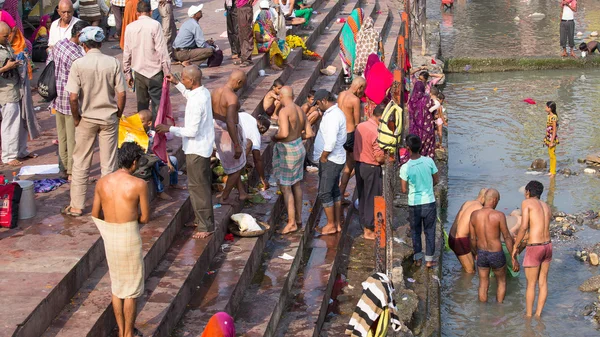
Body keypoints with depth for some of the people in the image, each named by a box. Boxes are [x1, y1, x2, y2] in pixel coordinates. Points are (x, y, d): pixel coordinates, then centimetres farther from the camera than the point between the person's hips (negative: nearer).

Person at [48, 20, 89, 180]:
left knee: (62, 136, 18)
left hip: (57, 98, 9)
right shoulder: (77, 55, -24)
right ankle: (72, 172, 10)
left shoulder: (58, 45, 3)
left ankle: (64, 168, 28)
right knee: (73, 138, 2)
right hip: (71, 101, -9)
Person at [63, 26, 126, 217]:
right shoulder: (113, 63, -7)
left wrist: (76, 118, -2)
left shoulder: (78, 64, -13)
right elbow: (121, 94, -7)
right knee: (108, 164, 11)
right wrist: (118, 114, 7)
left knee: (81, 164, 10)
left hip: (86, 119, -1)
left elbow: (73, 97, -16)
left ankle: (76, 206, 16)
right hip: (109, 118, 1)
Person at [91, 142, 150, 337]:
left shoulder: (102, 182, -1)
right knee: (131, 289, 10)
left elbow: (95, 214, 7)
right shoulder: (139, 184, -14)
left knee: (116, 285, 19)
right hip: (129, 236, -5)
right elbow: (145, 218, -7)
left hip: (109, 237, 5)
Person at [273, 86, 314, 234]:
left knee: (285, 187, -1)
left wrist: (275, 137, -11)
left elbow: (284, 133, -32)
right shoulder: (300, 111, 4)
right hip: (299, 148, 8)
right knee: (296, 184, 18)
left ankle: (291, 223, 0)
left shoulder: (284, 111, -21)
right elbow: (309, 133, 8)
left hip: (287, 151, -8)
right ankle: (298, 219, 28)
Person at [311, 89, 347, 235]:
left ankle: (331, 225, 6)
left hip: (330, 160, -11)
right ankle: (338, 223, 23)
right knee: (335, 191, 16)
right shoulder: (335, 112, 12)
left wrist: (323, 157, -16)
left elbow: (331, 141, -29)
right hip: (335, 159, 11)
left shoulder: (333, 116, -21)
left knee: (324, 193, -3)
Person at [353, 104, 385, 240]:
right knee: (372, 198, 4)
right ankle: (369, 230, 10)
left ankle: (365, 225, 28)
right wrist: (388, 159, -2)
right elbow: (379, 158, -22)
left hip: (359, 164, 8)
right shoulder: (376, 132, -23)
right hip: (372, 168, -8)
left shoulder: (359, 126, 2)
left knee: (362, 197, 17)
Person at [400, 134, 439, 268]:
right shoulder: (429, 161, -13)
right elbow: (436, 180, -1)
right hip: (429, 202, 1)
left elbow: (404, 189, -11)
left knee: (415, 232, 17)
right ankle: (429, 259, 20)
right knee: (430, 231, 15)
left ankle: (418, 259, 23)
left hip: (414, 204, -1)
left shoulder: (405, 168, -19)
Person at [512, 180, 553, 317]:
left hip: (534, 248, -6)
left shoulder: (527, 203, -5)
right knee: (543, 282, 16)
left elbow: (524, 227, -15)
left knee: (531, 284, 8)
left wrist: (515, 247, -7)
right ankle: (538, 314, 25)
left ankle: (528, 316, 19)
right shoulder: (547, 207, 14)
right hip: (548, 246, 6)